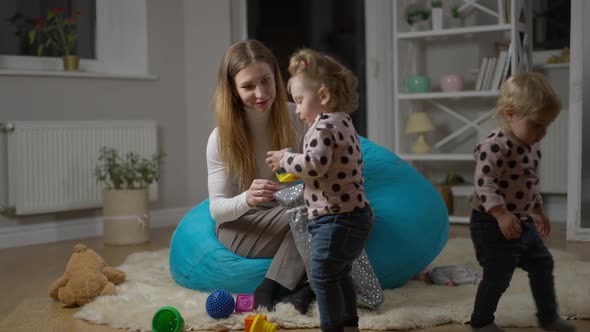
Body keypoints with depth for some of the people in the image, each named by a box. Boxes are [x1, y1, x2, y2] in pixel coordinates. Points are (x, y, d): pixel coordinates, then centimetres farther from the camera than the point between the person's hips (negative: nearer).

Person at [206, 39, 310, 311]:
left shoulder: (295, 120, -5)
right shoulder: (222, 138, -12)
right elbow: (217, 209, -12)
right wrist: (246, 199, -35)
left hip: (289, 219, 4)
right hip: (240, 226, -4)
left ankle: (269, 290, -27)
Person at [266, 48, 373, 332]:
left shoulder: (324, 125, -15)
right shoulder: (343, 123, 16)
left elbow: (314, 164, -28)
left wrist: (285, 159, -12)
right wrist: (293, 164, 18)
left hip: (336, 218, -11)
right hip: (355, 213, 11)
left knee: (323, 276, -2)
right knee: (340, 273, 23)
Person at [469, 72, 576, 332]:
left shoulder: (532, 147, 8)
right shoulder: (496, 146, -23)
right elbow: (484, 182, -29)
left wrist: (538, 211, 27)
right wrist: (502, 214, -36)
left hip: (523, 222, 10)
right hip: (493, 223, -10)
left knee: (542, 264, 18)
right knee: (498, 275, -3)